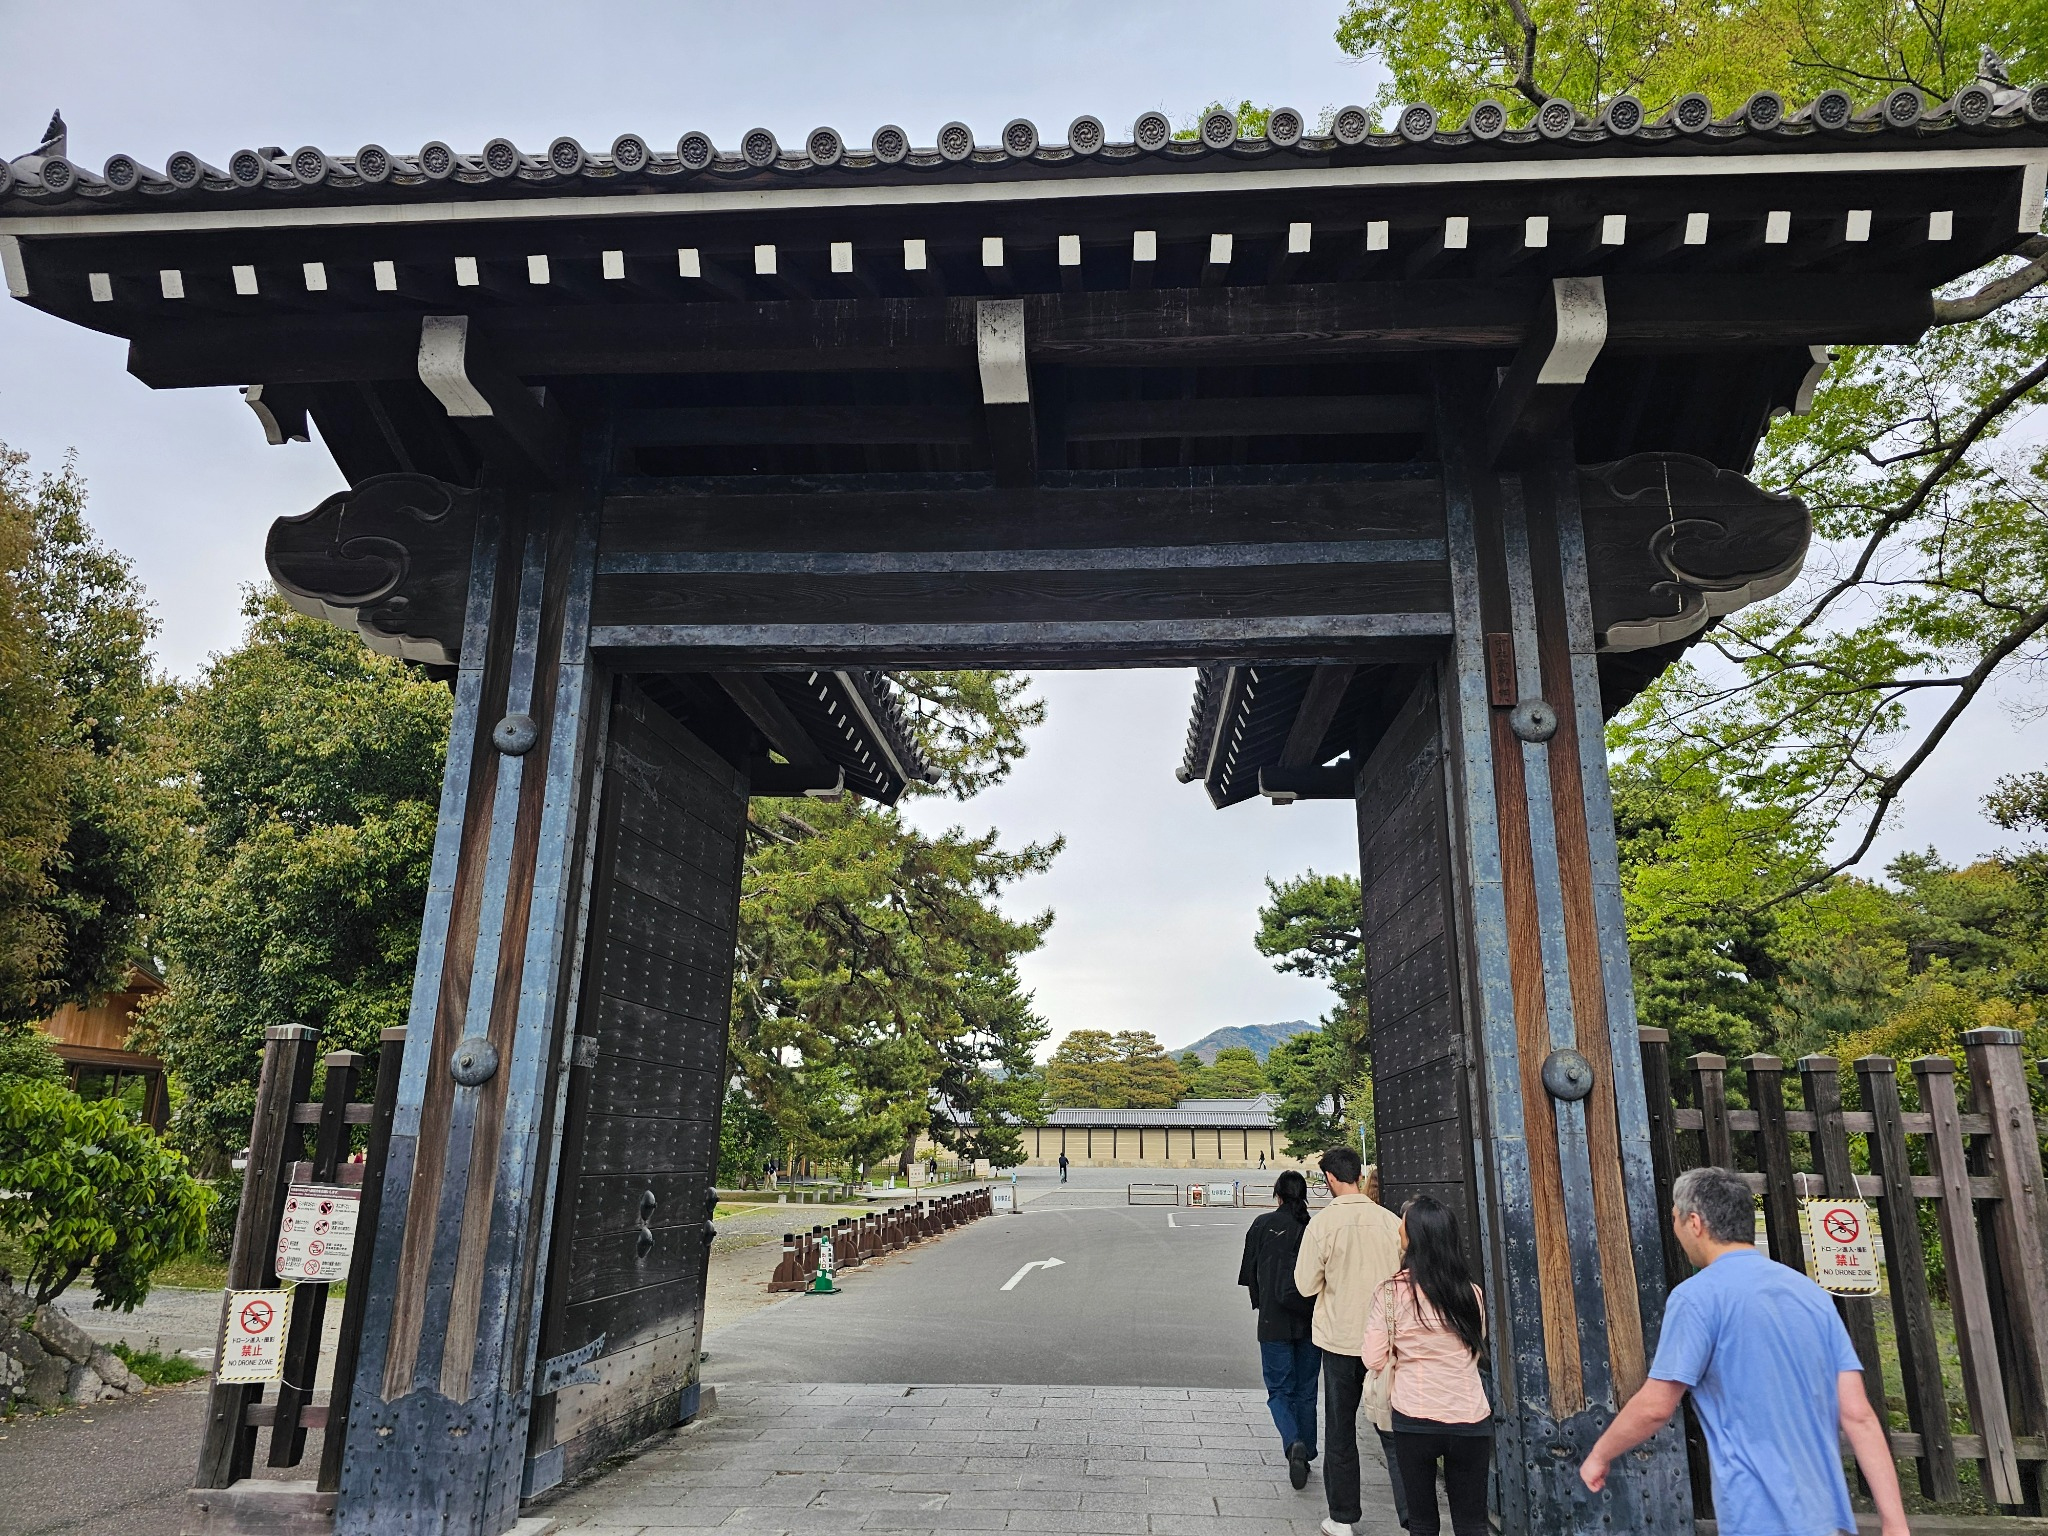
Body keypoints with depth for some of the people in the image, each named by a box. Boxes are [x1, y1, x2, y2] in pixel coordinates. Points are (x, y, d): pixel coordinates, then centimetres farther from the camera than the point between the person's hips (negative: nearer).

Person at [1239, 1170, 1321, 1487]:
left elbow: (1249, 1273, 1)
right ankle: (1305, 1455, 20)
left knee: (1279, 1390, 6)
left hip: (1274, 1322, -2)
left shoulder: (1264, 1224, -6)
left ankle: (1293, 1443, -17)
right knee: (1306, 1392, 16)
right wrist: (1315, 1307, 11)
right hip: (1312, 1321, 2)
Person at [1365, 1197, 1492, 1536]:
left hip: (1414, 1420, -2)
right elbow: (1477, 1349, 13)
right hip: (1471, 1419, 2)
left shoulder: (1391, 1292, -10)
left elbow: (1374, 1360, -6)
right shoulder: (1471, 1293, -2)